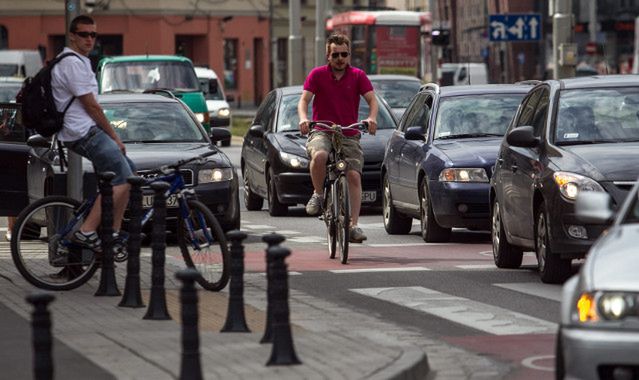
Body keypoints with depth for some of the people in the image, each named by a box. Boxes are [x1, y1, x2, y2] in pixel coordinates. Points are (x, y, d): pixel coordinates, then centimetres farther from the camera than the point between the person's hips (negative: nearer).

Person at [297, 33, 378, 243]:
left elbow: (372, 99, -5)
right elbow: (304, 100, -4)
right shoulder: (317, 74, 2)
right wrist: (303, 119, -26)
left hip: (349, 135, 1)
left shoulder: (358, 76, 4)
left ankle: (354, 225, -15)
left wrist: (372, 118, -27)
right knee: (319, 155, -35)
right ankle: (318, 194, -11)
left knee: (354, 176, -15)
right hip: (321, 132, -1)